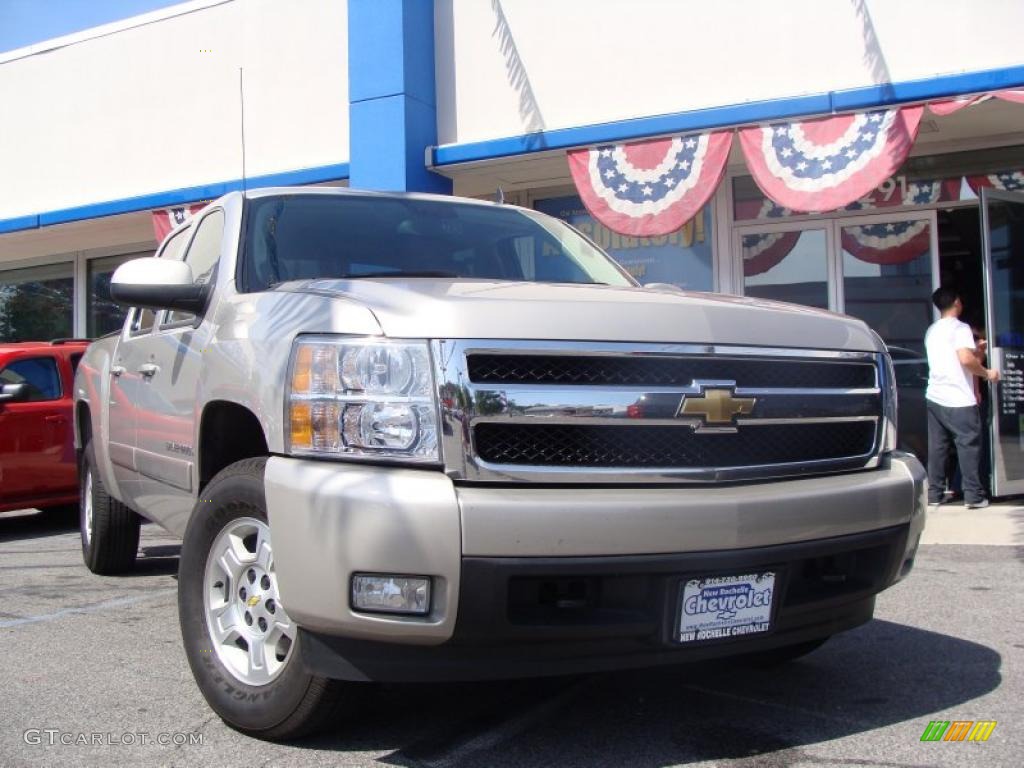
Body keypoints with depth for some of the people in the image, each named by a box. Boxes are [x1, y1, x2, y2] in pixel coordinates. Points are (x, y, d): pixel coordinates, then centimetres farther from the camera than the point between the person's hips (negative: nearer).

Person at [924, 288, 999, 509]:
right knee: (969, 446, -1)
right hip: (959, 401, -7)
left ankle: (934, 493, 11)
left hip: (935, 397, 7)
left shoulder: (932, 331, 16)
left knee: (937, 447, 9)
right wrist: (986, 373, -8)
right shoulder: (960, 328, -9)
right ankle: (974, 496, 0)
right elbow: (966, 358, -22)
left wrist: (977, 351, 30)